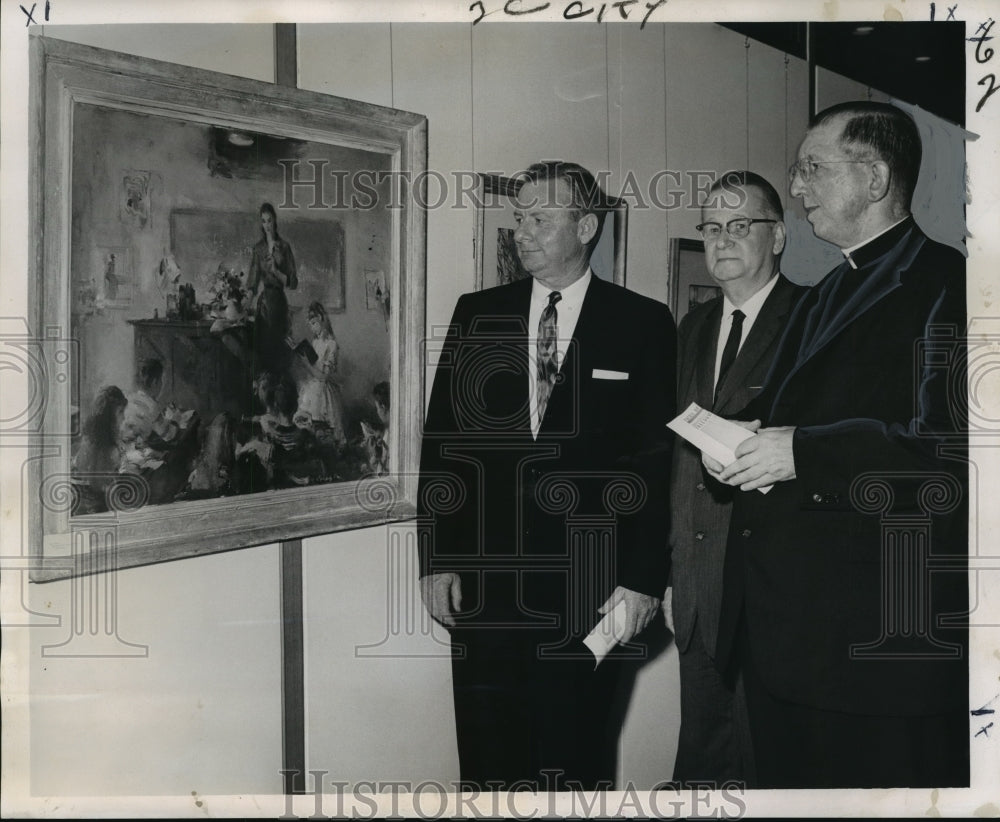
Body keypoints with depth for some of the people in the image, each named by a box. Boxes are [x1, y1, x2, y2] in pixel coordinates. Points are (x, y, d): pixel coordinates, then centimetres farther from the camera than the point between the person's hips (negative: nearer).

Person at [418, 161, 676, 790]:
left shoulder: (643, 324, 1)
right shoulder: (478, 315, 8)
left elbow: (657, 461, -1)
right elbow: (443, 440, 7)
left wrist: (643, 581, -6)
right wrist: (437, 561, 1)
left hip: (590, 591, -2)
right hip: (483, 583, 3)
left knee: (574, 762, 7)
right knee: (488, 762, 9)